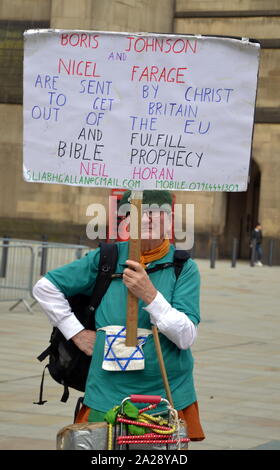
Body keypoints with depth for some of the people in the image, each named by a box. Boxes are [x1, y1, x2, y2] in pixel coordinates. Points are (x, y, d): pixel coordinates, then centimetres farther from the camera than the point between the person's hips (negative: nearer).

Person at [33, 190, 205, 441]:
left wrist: (150, 295, -19)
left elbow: (186, 337, -10)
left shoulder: (184, 268, 0)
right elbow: (45, 287, 13)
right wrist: (76, 332, 8)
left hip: (168, 399, -1)